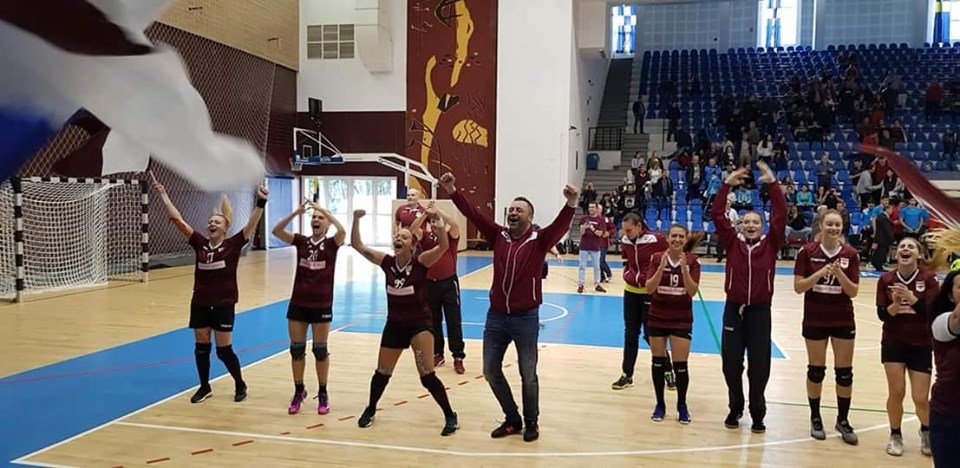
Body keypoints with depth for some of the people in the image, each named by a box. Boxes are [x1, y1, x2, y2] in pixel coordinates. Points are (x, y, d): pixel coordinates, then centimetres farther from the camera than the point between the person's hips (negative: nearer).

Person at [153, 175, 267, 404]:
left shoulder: (233, 244, -6)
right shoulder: (200, 243, 2)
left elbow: (251, 224, -20)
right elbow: (177, 220, 3)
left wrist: (261, 202, -33)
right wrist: (163, 195, 1)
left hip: (224, 304, -4)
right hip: (200, 303, 4)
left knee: (224, 350, 2)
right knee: (201, 346, 12)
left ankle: (240, 385, 22)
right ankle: (205, 387, 28)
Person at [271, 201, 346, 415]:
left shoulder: (331, 243, -5)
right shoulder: (301, 241, 2)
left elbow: (343, 232, -28)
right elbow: (277, 231, -11)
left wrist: (324, 211, -26)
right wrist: (296, 212, -21)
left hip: (322, 305, -3)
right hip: (298, 304, 3)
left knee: (320, 350, 6)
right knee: (296, 349, 8)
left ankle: (323, 394, 19)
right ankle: (299, 391, 24)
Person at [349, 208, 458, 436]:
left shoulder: (420, 262, -14)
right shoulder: (387, 262, -4)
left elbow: (443, 246, -31)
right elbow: (357, 245, -4)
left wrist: (438, 220, -42)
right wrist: (356, 219, -16)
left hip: (420, 324, -4)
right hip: (394, 325, 4)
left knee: (427, 376, -11)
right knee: (382, 373, 16)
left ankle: (450, 416, 6)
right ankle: (371, 410, 41)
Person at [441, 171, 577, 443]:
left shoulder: (539, 240, -6)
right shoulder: (498, 236, 3)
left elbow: (560, 226, -23)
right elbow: (474, 215, -5)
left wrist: (571, 204, -42)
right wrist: (453, 192, -15)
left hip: (526, 317, -4)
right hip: (496, 315, 4)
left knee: (528, 375, 8)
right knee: (491, 370, 11)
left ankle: (531, 422, 28)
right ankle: (512, 419, 29)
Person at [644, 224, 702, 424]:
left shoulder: (692, 261, -7)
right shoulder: (656, 258, -7)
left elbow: (692, 292, -15)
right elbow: (649, 288, -15)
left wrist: (684, 268, -26)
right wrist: (661, 266, -26)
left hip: (682, 320, -1)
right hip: (657, 317, 1)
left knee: (680, 364, 0)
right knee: (658, 361, 9)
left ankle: (682, 405, 19)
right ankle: (660, 404, 23)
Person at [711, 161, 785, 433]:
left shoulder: (770, 244, 3)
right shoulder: (732, 243, 4)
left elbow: (781, 215, -7)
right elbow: (716, 214, -4)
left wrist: (773, 183, -12)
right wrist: (727, 184, -10)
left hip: (760, 310, 0)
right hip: (734, 309, 1)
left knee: (759, 366, 4)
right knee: (731, 363, 7)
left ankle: (757, 415, 19)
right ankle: (735, 409, 25)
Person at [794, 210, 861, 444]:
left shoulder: (850, 254, -3)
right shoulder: (808, 252, -7)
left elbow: (853, 291, -5)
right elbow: (798, 287, -10)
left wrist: (840, 274, -21)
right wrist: (821, 272, -22)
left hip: (843, 320, 2)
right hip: (815, 319, -1)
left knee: (845, 371, 7)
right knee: (816, 370, 8)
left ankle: (843, 420, 22)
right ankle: (815, 418, 22)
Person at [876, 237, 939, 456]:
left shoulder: (929, 278, -10)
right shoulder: (886, 279, -5)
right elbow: (882, 314, -6)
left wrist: (911, 298, -33)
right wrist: (895, 305, -26)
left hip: (921, 345, -1)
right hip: (893, 344, 1)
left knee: (921, 398, 1)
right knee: (896, 392, -2)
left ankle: (926, 431, 33)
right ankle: (895, 435, 22)